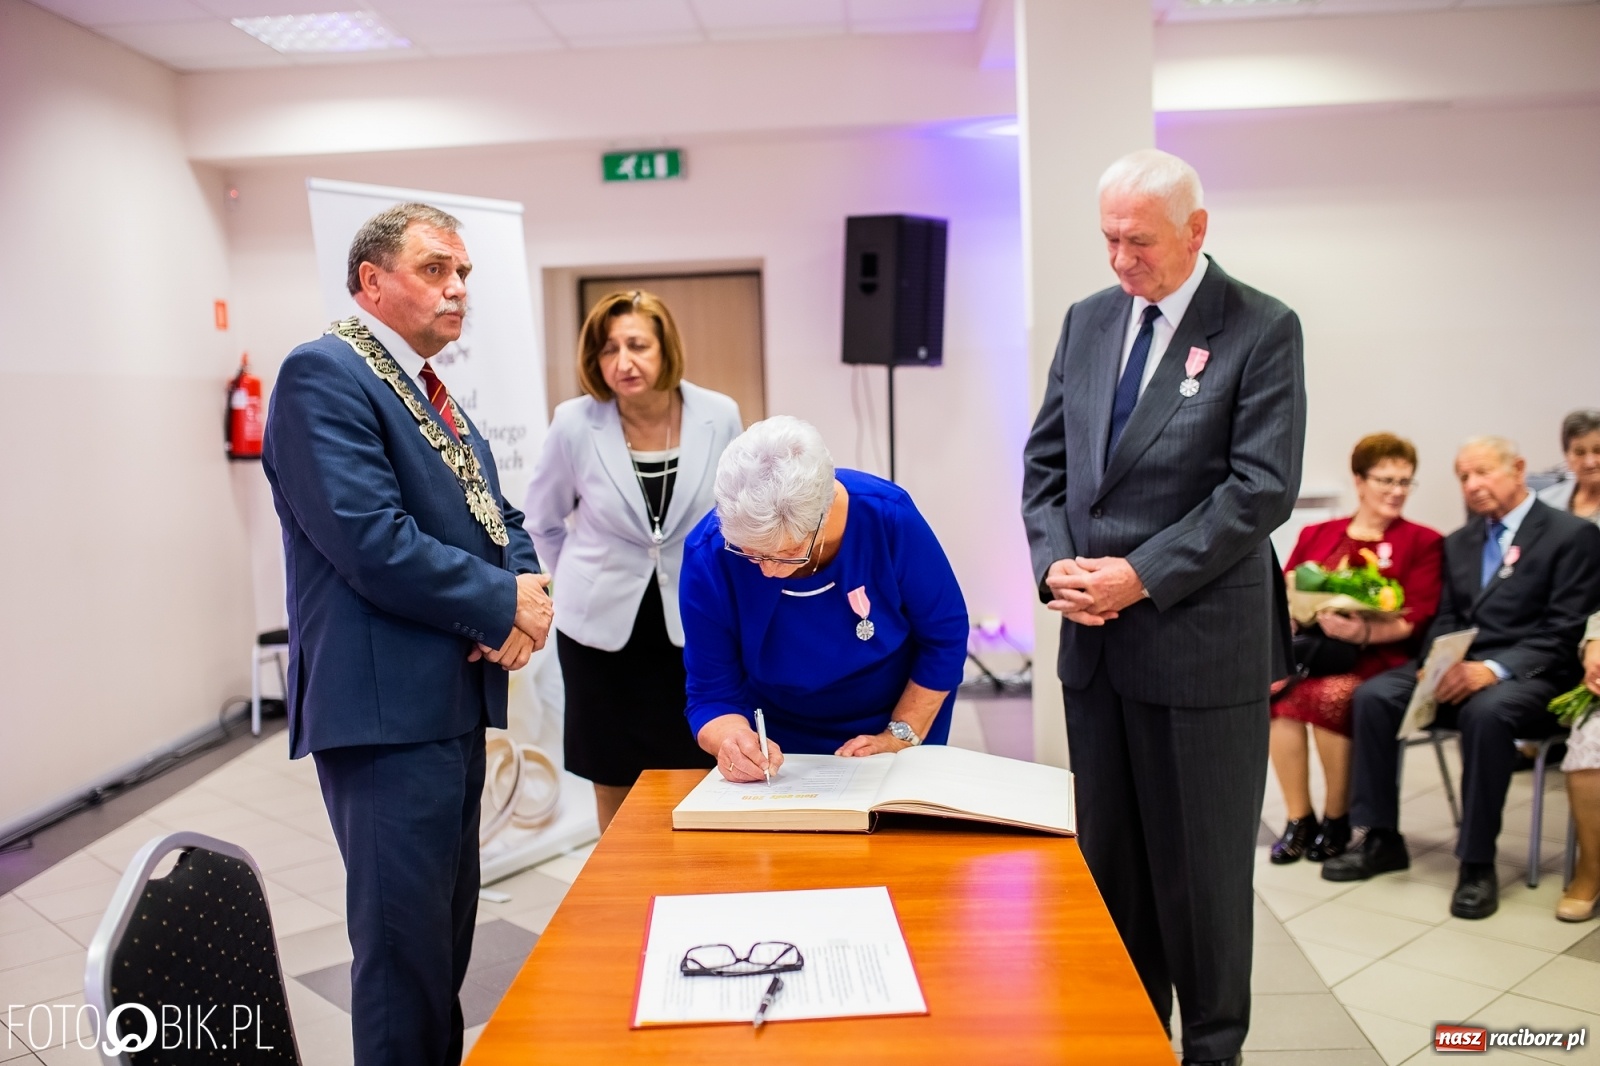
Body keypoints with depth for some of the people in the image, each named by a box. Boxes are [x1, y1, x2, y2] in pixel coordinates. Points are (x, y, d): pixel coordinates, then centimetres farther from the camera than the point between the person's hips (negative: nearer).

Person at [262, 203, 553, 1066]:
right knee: (405, 946, 0)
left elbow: (497, 519, 17)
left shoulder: (432, 393, 17)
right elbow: (373, 542, -23)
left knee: (448, 932, 19)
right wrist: (504, 606, -13)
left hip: (455, 702, 9)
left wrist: (525, 591, -5)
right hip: (388, 706, -9)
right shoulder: (322, 374, -11)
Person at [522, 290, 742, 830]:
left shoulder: (719, 416, -10)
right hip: (603, 630, 0)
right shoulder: (574, 423, -11)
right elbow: (543, 521, 6)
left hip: (692, 627, 0)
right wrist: (585, 585, 9)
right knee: (614, 786, 11)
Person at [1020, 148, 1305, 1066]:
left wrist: (1142, 575, -17)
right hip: (1095, 642, 5)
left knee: (1203, 863, 9)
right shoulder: (1088, 320, 10)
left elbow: (1263, 488, -13)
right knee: (1110, 855, 15)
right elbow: (1047, 459, 10)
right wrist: (1057, 561, -6)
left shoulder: (1263, 330, -6)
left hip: (1203, 642, -5)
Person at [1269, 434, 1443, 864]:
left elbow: (1417, 618, -3)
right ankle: (1298, 819, -16)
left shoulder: (1422, 542, 10)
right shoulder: (1316, 535, 19)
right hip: (1312, 649, 2)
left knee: (1329, 696, -34)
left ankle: (1336, 820, -11)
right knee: (1275, 690, -31)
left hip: (1377, 658, -2)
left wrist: (1364, 632, -21)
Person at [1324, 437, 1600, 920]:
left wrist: (1493, 668, -24)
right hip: (1456, 667, 6)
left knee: (1485, 713, -38)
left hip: (1528, 676, -6)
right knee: (1372, 695, -19)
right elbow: (1445, 620, 14)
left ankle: (1477, 862, -23)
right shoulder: (1458, 543, 19)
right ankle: (1382, 839, -8)